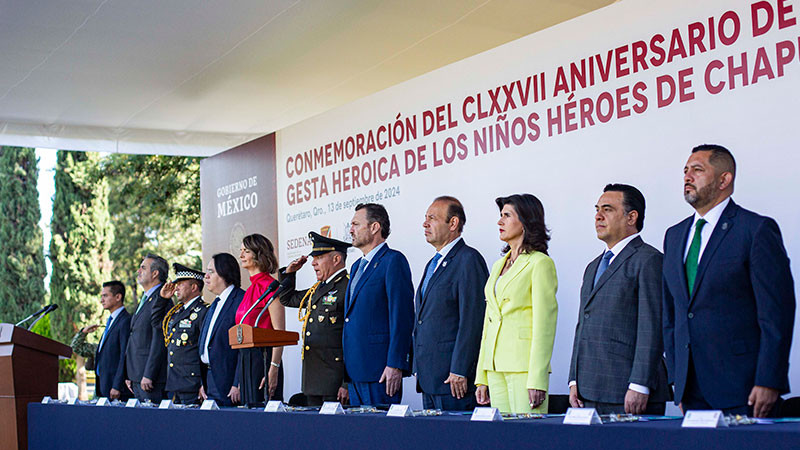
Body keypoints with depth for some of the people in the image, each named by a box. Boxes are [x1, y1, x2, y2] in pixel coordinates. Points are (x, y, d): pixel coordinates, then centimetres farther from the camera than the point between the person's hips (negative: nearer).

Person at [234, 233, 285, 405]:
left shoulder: (269, 286, -10)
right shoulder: (251, 289, 16)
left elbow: (280, 333, -15)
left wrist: (274, 369, -22)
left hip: (262, 358, -9)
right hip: (245, 360, 9)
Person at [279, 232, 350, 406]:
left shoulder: (348, 288, -11)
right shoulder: (316, 289, 18)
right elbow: (287, 299, 36)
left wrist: (348, 383, -20)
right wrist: (289, 273, 18)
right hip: (312, 377, 9)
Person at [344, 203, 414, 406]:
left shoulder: (393, 261, -8)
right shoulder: (357, 266, 21)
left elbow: (402, 317, -15)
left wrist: (395, 365, -20)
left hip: (379, 369, -9)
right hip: (354, 370, 9)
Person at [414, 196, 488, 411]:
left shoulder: (469, 260, -9)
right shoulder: (433, 264, 21)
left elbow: (472, 320, -16)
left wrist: (459, 371, -19)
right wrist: (419, 369, 17)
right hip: (429, 377, 9)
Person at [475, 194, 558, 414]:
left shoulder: (540, 263, -5)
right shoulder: (498, 266, 18)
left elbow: (544, 324, -12)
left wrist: (537, 380, -18)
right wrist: (482, 378, 14)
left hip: (524, 367, -7)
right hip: (495, 366, 7)